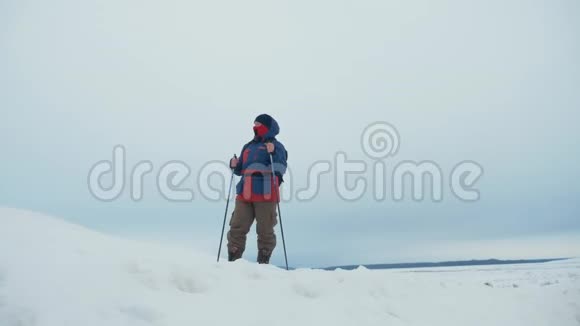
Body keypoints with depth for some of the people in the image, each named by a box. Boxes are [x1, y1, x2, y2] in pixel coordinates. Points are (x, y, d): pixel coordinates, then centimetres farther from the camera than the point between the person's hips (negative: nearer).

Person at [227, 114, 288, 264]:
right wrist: (235, 166, 8)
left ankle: (263, 263, 8)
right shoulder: (248, 147, 23)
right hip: (244, 194, 5)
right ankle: (232, 262, 7)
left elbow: (280, 169, -7)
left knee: (265, 231, -1)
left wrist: (273, 153, -20)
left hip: (265, 195, -5)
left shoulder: (276, 146, 6)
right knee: (237, 229, 1)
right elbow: (241, 170, 28)